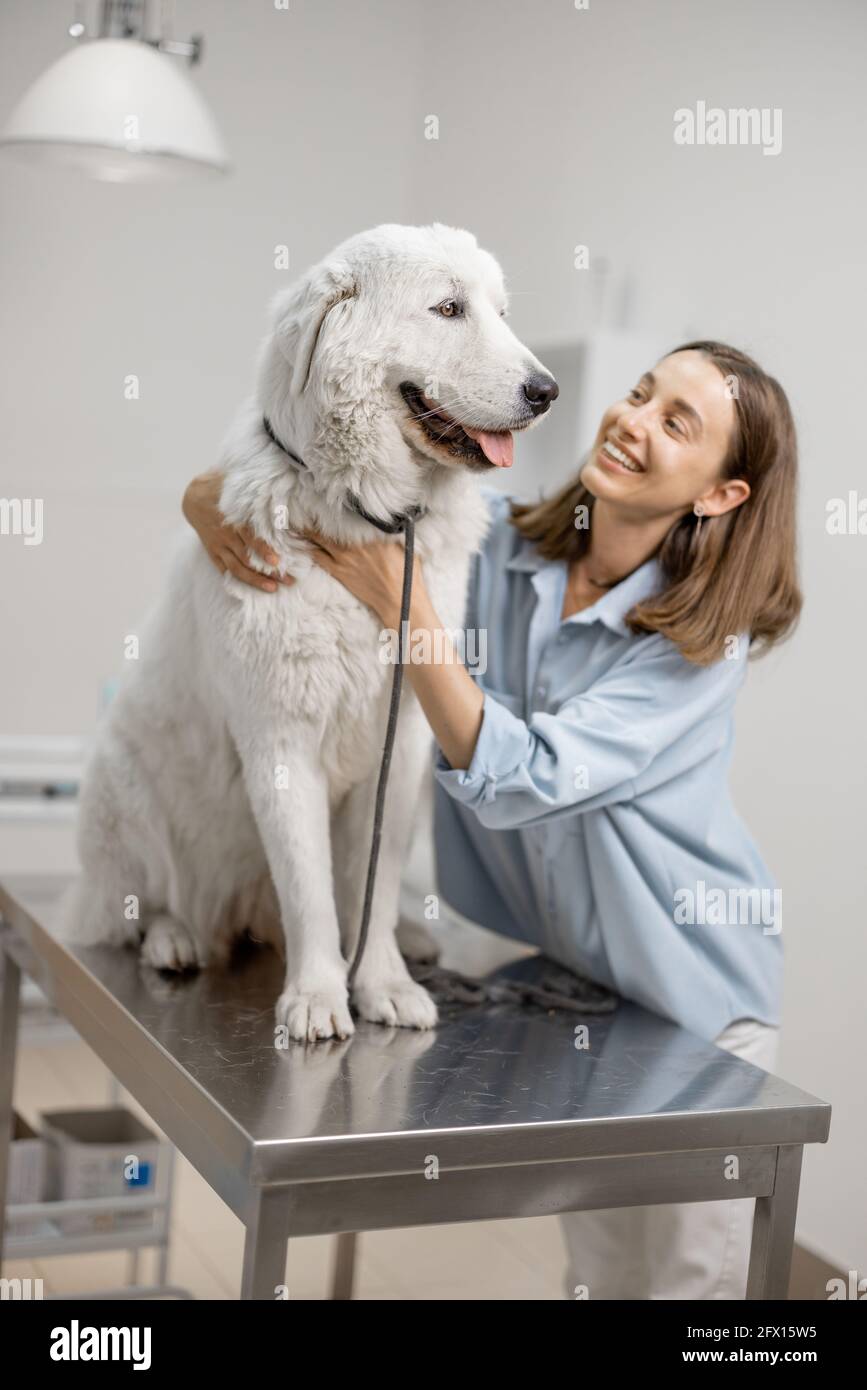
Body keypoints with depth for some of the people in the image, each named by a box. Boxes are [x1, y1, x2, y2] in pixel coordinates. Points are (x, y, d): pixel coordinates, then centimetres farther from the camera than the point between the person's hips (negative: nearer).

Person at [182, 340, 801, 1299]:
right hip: (558, 968, 4)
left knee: (692, 1273, 8)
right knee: (595, 1268, 18)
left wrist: (402, 608, -34)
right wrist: (214, 489, -19)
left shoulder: (706, 636, -21)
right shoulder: (496, 540, -9)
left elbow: (518, 781, -31)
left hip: (692, 988, -3)